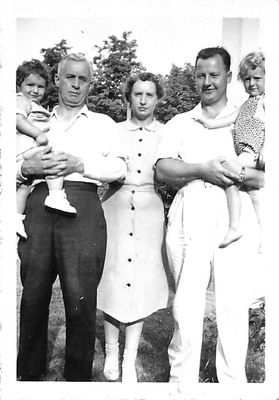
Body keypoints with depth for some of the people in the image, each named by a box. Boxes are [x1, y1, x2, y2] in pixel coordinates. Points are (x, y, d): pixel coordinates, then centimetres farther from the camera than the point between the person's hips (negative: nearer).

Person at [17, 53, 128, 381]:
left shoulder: (102, 122, 20)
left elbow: (119, 167, 5)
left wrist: (79, 164, -7)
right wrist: (28, 167, -2)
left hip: (82, 205, -2)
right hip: (39, 204, 2)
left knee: (80, 297, -7)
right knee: (33, 295, 4)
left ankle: (78, 376, 9)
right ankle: (28, 372, 21)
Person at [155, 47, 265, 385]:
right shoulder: (179, 123, 18)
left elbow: (266, 178, 6)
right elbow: (162, 170, 3)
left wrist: (239, 174, -13)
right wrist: (202, 170, -12)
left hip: (236, 217, 0)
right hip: (189, 217, 1)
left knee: (233, 306, 0)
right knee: (186, 304, 1)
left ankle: (232, 383, 17)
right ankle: (182, 381, 18)